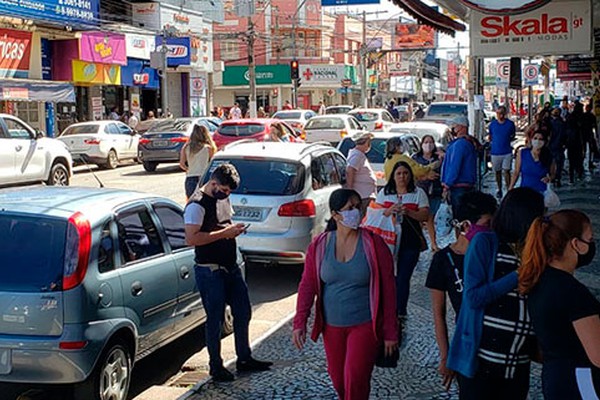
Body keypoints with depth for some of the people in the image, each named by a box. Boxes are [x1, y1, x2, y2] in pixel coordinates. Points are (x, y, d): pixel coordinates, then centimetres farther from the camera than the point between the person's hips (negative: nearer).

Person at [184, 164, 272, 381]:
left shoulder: (223, 198, 10)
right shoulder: (197, 205, -17)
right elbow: (191, 239, -26)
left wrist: (234, 229, 3)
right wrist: (224, 233, -24)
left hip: (231, 266, 9)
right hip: (210, 271, -8)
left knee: (243, 313, 14)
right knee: (215, 319, 2)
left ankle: (244, 359, 29)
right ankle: (216, 366, 17)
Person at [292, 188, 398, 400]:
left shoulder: (374, 244, -10)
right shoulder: (319, 245, -2)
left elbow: (388, 290, -7)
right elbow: (307, 285, 2)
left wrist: (390, 333, -6)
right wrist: (299, 323, -5)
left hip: (365, 325, -3)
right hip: (332, 326, 3)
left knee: (355, 380, -11)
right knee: (337, 379, 14)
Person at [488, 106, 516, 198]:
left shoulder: (510, 124, -2)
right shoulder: (492, 124, 2)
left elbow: (513, 135, 13)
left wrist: (508, 140, 2)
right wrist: (492, 141, 2)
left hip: (507, 151, -2)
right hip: (495, 151, 2)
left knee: (506, 171, -8)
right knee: (497, 171, 11)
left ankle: (509, 189, -4)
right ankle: (499, 189, 24)